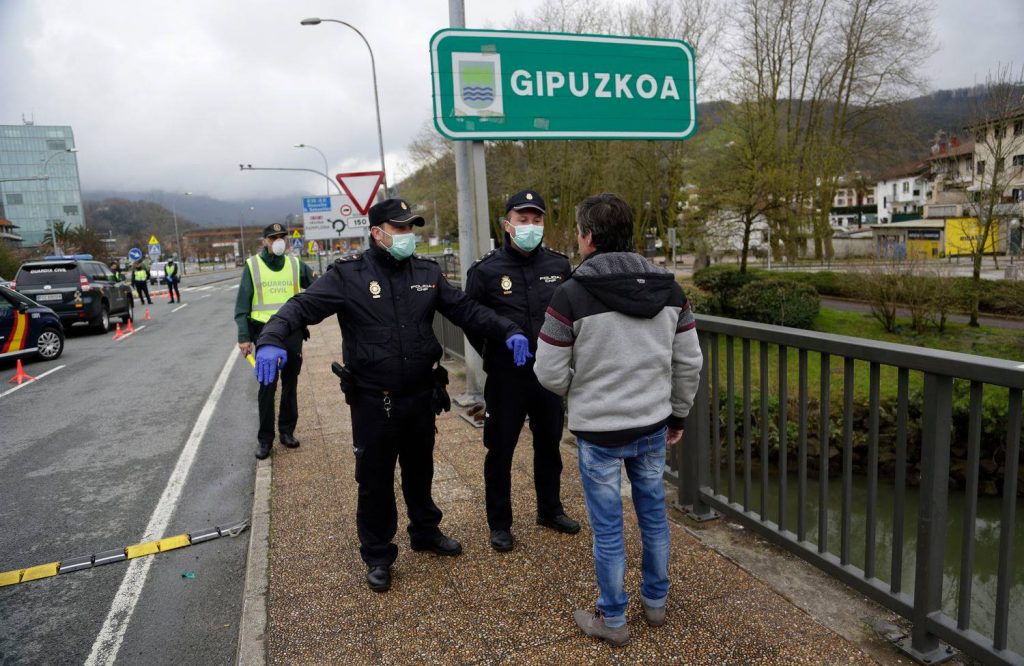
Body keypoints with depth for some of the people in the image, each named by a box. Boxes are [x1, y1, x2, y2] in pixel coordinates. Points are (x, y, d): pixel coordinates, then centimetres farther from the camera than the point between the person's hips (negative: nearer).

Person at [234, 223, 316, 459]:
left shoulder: (295, 264, 5)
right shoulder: (252, 266, -1)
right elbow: (242, 305, -1)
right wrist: (244, 337, -7)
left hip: (292, 332, 2)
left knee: (290, 384, 11)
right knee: (267, 387, 0)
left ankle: (287, 430, 25)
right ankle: (265, 438, 12)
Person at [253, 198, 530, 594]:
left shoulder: (427, 273, 3)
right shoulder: (348, 275, -9)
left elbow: (466, 310, 4)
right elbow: (303, 307, -16)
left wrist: (508, 332, -8)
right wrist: (271, 340, -35)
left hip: (421, 397, 4)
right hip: (373, 401, -3)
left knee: (420, 471, 22)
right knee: (375, 481, 10)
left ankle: (426, 532, 45)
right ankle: (377, 556, 30)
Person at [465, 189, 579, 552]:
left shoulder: (559, 265, 0)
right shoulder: (486, 270, -9)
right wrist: (494, 354, 0)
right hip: (506, 377, -3)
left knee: (549, 445, 18)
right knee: (500, 450, 7)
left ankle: (550, 509, 38)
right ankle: (500, 524, 25)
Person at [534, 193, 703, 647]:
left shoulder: (571, 295, -17)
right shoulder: (668, 288, -2)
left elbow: (550, 373, -13)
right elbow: (689, 362, 3)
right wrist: (678, 413, 16)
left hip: (599, 431, -4)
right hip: (653, 425, 5)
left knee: (607, 528, 10)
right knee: (654, 514, 20)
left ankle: (613, 620, 27)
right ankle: (656, 602, 39)